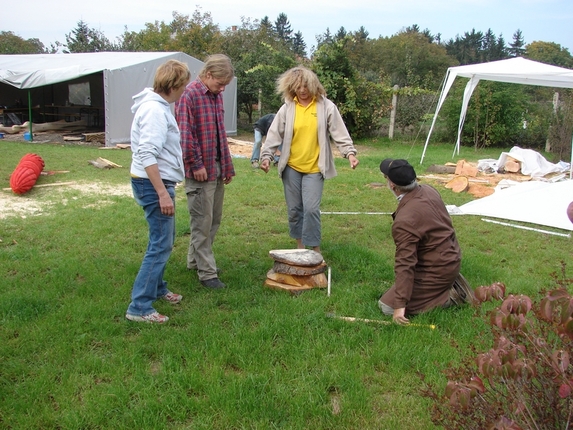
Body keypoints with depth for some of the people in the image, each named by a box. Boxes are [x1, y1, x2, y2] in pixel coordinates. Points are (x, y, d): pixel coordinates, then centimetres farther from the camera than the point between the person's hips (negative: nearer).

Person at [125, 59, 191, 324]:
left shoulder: (158, 106, 12)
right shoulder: (154, 110, -19)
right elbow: (147, 155, -27)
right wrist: (163, 193, -28)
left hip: (158, 182, 11)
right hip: (153, 184, -11)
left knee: (164, 240, 21)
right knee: (160, 246, -7)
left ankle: (157, 288, 36)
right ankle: (139, 307, -1)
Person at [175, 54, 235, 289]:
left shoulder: (216, 95, 13)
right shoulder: (189, 95, -13)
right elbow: (185, 133, -17)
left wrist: (227, 165, 15)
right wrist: (196, 165, -16)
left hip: (218, 168, 9)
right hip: (200, 171, -9)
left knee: (214, 219, 15)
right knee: (202, 222, -1)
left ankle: (195, 260, 30)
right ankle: (206, 272, 8)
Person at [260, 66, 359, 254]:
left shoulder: (326, 106, -3)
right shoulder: (287, 107, 1)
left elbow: (340, 133, -4)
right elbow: (275, 134, 0)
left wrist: (350, 153, -17)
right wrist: (267, 155, -10)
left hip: (314, 168, -2)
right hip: (291, 167, 2)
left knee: (311, 208, -8)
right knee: (294, 208, 9)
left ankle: (315, 248, 8)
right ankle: (300, 244, 27)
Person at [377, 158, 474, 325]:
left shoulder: (404, 221, -32)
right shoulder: (428, 190, -6)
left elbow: (405, 264, -32)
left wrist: (400, 305, -27)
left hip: (437, 270, -9)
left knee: (387, 306, -5)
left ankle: (448, 296, -3)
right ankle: (450, 283, 17)